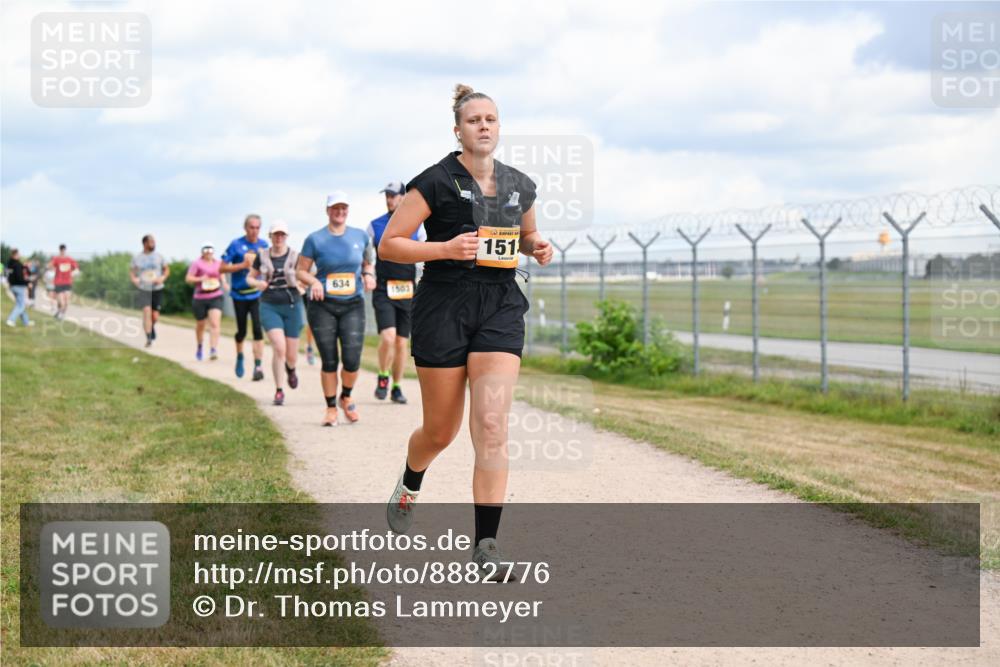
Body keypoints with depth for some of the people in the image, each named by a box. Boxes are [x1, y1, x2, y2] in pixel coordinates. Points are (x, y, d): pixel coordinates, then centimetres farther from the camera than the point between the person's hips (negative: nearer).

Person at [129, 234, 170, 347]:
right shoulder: (137, 257, 1)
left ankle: (152, 326, 38)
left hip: (157, 289, 1)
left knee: (155, 316, 2)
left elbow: (167, 269, 12)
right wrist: (134, 279, -7)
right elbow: (131, 271, 13)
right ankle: (148, 338, -17)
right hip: (144, 289, -1)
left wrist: (162, 278, -7)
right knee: (147, 311, -19)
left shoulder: (158, 256, 2)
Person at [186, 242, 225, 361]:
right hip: (200, 298, -1)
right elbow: (188, 279, -7)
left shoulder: (218, 263, 8)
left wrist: (224, 283, 9)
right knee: (200, 325, 14)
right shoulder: (197, 263, -4)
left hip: (216, 297, 1)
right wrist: (199, 279, -24)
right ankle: (199, 347, 39)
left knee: (215, 323, -17)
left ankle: (213, 350, -23)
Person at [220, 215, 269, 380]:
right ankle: (240, 357, 37)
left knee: (258, 329, -12)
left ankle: (258, 366, -12)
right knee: (241, 331, 9)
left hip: (257, 294, 1)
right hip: (240, 294, -1)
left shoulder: (264, 245, 2)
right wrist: (243, 265, -18)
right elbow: (222, 268, -7)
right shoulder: (236, 245, -7)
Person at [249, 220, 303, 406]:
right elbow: (250, 278, 13)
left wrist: (300, 282, -21)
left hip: (292, 307, 0)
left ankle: (290, 369, 44)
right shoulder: (262, 256, 3)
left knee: (291, 355, 5)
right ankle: (279, 391, -6)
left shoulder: (295, 257, -2)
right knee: (279, 348, -18)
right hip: (270, 307, 0)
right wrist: (257, 283, -10)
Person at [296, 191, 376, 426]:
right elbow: (301, 271, 4)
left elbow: (367, 263, 22)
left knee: (352, 360, -8)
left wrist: (368, 275, 0)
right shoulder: (315, 239, 1)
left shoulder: (361, 236, 7)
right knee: (329, 361, 0)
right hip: (322, 305, -1)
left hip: (353, 304, 1)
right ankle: (331, 408, 16)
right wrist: (313, 282, -15)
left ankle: (346, 397, 21)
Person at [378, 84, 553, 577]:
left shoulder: (519, 186, 8)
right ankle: (409, 485, 43)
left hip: (500, 309, 3)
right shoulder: (436, 182, -6)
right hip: (443, 309, -3)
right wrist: (446, 248, -20)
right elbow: (389, 244, -7)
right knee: (441, 431, 8)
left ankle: (485, 545, -11)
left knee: (492, 425, -13)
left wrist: (538, 248, 5)